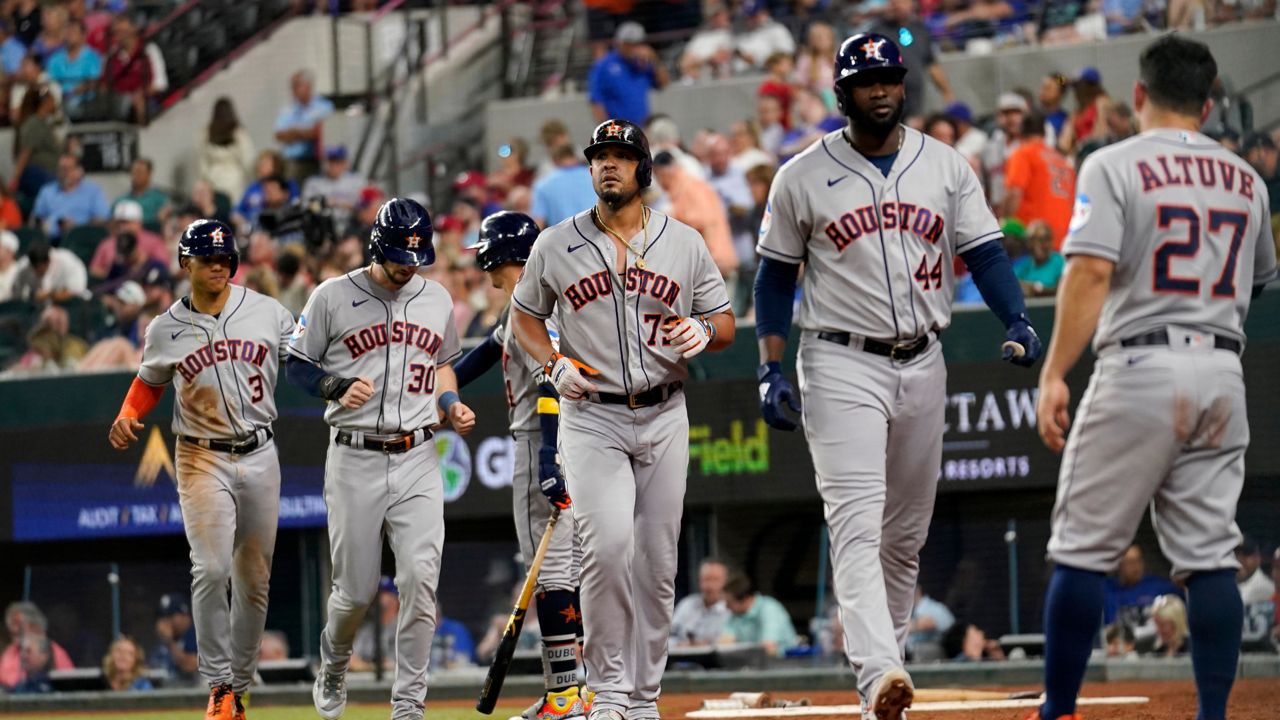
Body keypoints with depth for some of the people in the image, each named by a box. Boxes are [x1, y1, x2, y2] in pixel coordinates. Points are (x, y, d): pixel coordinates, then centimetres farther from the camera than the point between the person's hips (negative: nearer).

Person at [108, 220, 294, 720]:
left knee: (254, 578, 7)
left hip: (260, 456, 2)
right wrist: (127, 417, -3)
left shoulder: (269, 313, 1)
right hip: (203, 459, -2)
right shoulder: (165, 331, 0)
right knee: (211, 569, -17)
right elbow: (149, 381, 16)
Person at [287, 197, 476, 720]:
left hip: (418, 460, 2)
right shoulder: (334, 297, -2)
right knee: (356, 590, 2)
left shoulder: (437, 299, 11)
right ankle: (333, 669, 33)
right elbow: (298, 365, 3)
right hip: (354, 459, -2)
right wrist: (340, 388, -15)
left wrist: (452, 404, 6)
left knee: (420, 579, -11)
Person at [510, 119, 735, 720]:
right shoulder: (556, 246, 1)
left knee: (656, 562, 5)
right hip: (590, 417, -2)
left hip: (664, 418, 2)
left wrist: (703, 332, -14)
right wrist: (555, 364, -6)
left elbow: (726, 323, 10)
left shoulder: (685, 244, 5)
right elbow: (524, 316, 13)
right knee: (608, 545, -20)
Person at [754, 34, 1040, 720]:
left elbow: (983, 250, 3)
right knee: (858, 526, -18)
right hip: (841, 366, -4)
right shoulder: (803, 177, 0)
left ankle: (885, 664, 22)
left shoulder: (945, 166, 6)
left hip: (921, 366, 4)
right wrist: (770, 368, -3)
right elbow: (776, 274, 5)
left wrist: (1017, 321, -15)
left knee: (906, 533, 10)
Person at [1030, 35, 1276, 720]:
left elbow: (1091, 271, -15)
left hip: (1141, 368, -5)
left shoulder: (1115, 165, -3)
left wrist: (1053, 374, -16)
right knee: (1209, 556, 5)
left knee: (1082, 548, 1)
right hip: (1221, 372, 5)